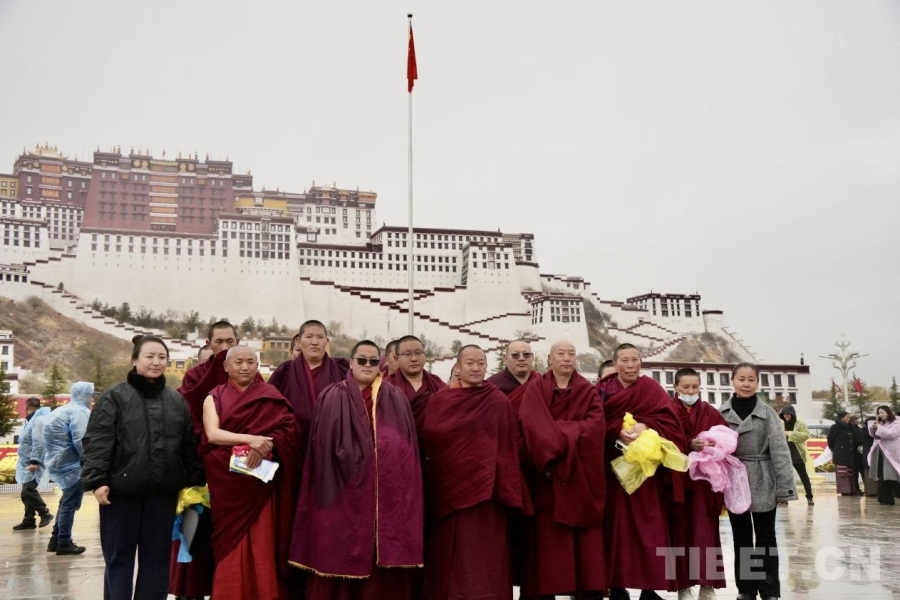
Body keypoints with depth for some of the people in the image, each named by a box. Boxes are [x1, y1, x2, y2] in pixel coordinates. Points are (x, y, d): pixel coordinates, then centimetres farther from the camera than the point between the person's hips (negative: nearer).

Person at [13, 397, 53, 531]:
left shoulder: (38, 420, -15)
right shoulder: (32, 420, 18)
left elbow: (38, 443, -24)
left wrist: (34, 461, -27)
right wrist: (31, 461, 21)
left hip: (33, 464, -10)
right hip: (27, 463, 10)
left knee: (28, 491, -13)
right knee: (27, 492, 11)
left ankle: (45, 514, -1)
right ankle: (29, 520, 16)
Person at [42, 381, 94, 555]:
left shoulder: (65, 410, 18)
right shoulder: (80, 411, -15)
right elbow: (80, 440, -23)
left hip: (61, 461, 10)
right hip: (72, 464, -10)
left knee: (67, 502, 19)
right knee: (70, 503, -3)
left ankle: (56, 540, 24)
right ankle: (64, 543, 2)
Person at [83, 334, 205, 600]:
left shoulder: (177, 401, 11)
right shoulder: (115, 396, -2)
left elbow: (189, 445, 11)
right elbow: (96, 441, -7)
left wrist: (195, 481, 6)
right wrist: (97, 480, -16)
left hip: (163, 493, 4)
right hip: (121, 491, -3)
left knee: (157, 558, 9)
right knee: (119, 557, 5)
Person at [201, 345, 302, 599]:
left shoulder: (270, 395, 8)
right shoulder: (214, 397, 8)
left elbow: (290, 429, -4)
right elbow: (212, 434, -8)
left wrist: (267, 444, -22)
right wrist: (251, 439, -20)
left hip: (262, 482, 0)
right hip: (227, 483, 0)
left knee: (263, 545, -1)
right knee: (231, 548, 2)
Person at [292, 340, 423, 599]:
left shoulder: (396, 399, 10)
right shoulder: (332, 398, 5)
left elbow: (407, 448, 8)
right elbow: (324, 447, 1)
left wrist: (403, 489, 1)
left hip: (387, 491, 2)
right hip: (345, 491, -1)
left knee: (384, 560, 3)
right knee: (340, 556, 1)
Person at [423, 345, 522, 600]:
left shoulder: (499, 402, 0)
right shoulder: (439, 401, 6)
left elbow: (507, 448, -3)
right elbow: (427, 442, 4)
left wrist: (506, 491, -9)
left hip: (484, 490, -2)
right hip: (448, 488, 2)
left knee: (483, 558, 0)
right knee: (449, 558, 7)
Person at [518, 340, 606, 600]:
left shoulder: (588, 391, 11)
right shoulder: (535, 389, 5)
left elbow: (597, 424, -5)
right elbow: (533, 424, -11)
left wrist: (562, 431, -16)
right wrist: (554, 447, -23)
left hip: (581, 473, 2)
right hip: (546, 470, -2)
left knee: (584, 538, -1)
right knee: (548, 536, -4)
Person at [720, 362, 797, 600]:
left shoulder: (767, 413, -4)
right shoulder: (722, 413, 1)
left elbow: (780, 451, -6)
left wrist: (784, 488, -10)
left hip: (762, 485, -2)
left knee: (766, 538, 7)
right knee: (741, 539, 12)